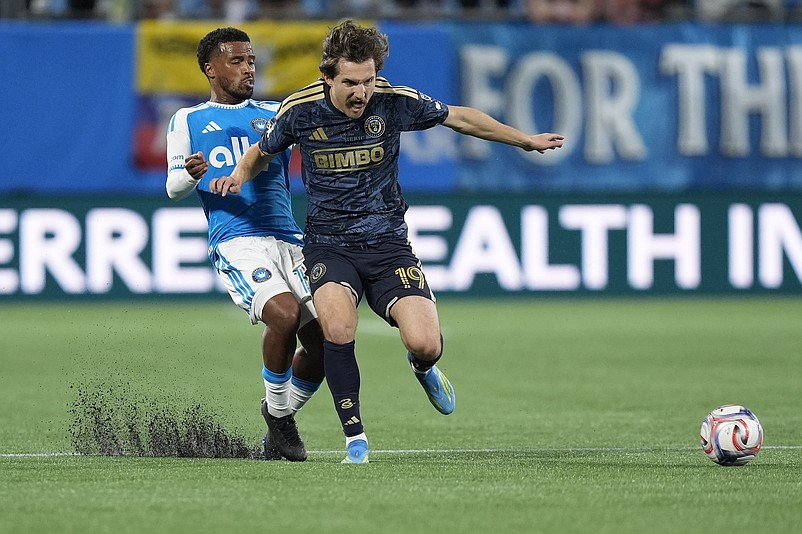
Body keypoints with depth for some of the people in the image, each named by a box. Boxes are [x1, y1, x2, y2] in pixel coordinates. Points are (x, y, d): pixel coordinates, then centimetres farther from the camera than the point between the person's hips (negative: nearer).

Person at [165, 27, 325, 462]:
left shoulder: (277, 113, 22)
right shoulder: (187, 121, 14)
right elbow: (174, 188, 9)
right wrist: (190, 174, -14)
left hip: (288, 240, 4)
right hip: (236, 242, -4)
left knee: (322, 341, -7)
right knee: (283, 313, -30)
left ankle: (280, 422, 20)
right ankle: (277, 412, -8)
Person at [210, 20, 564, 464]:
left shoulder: (394, 102, -9)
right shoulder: (300, 110, -9)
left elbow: (460, 118, 9)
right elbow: (261, 152, 13)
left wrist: (525, 140, 15)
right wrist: (239, 175, -9)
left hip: (387, 242, 1)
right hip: (327, 243, -1)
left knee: (425, 344, -17)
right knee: (337, 325, -32)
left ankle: (422, 368, 24)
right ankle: (355, 439, -15)